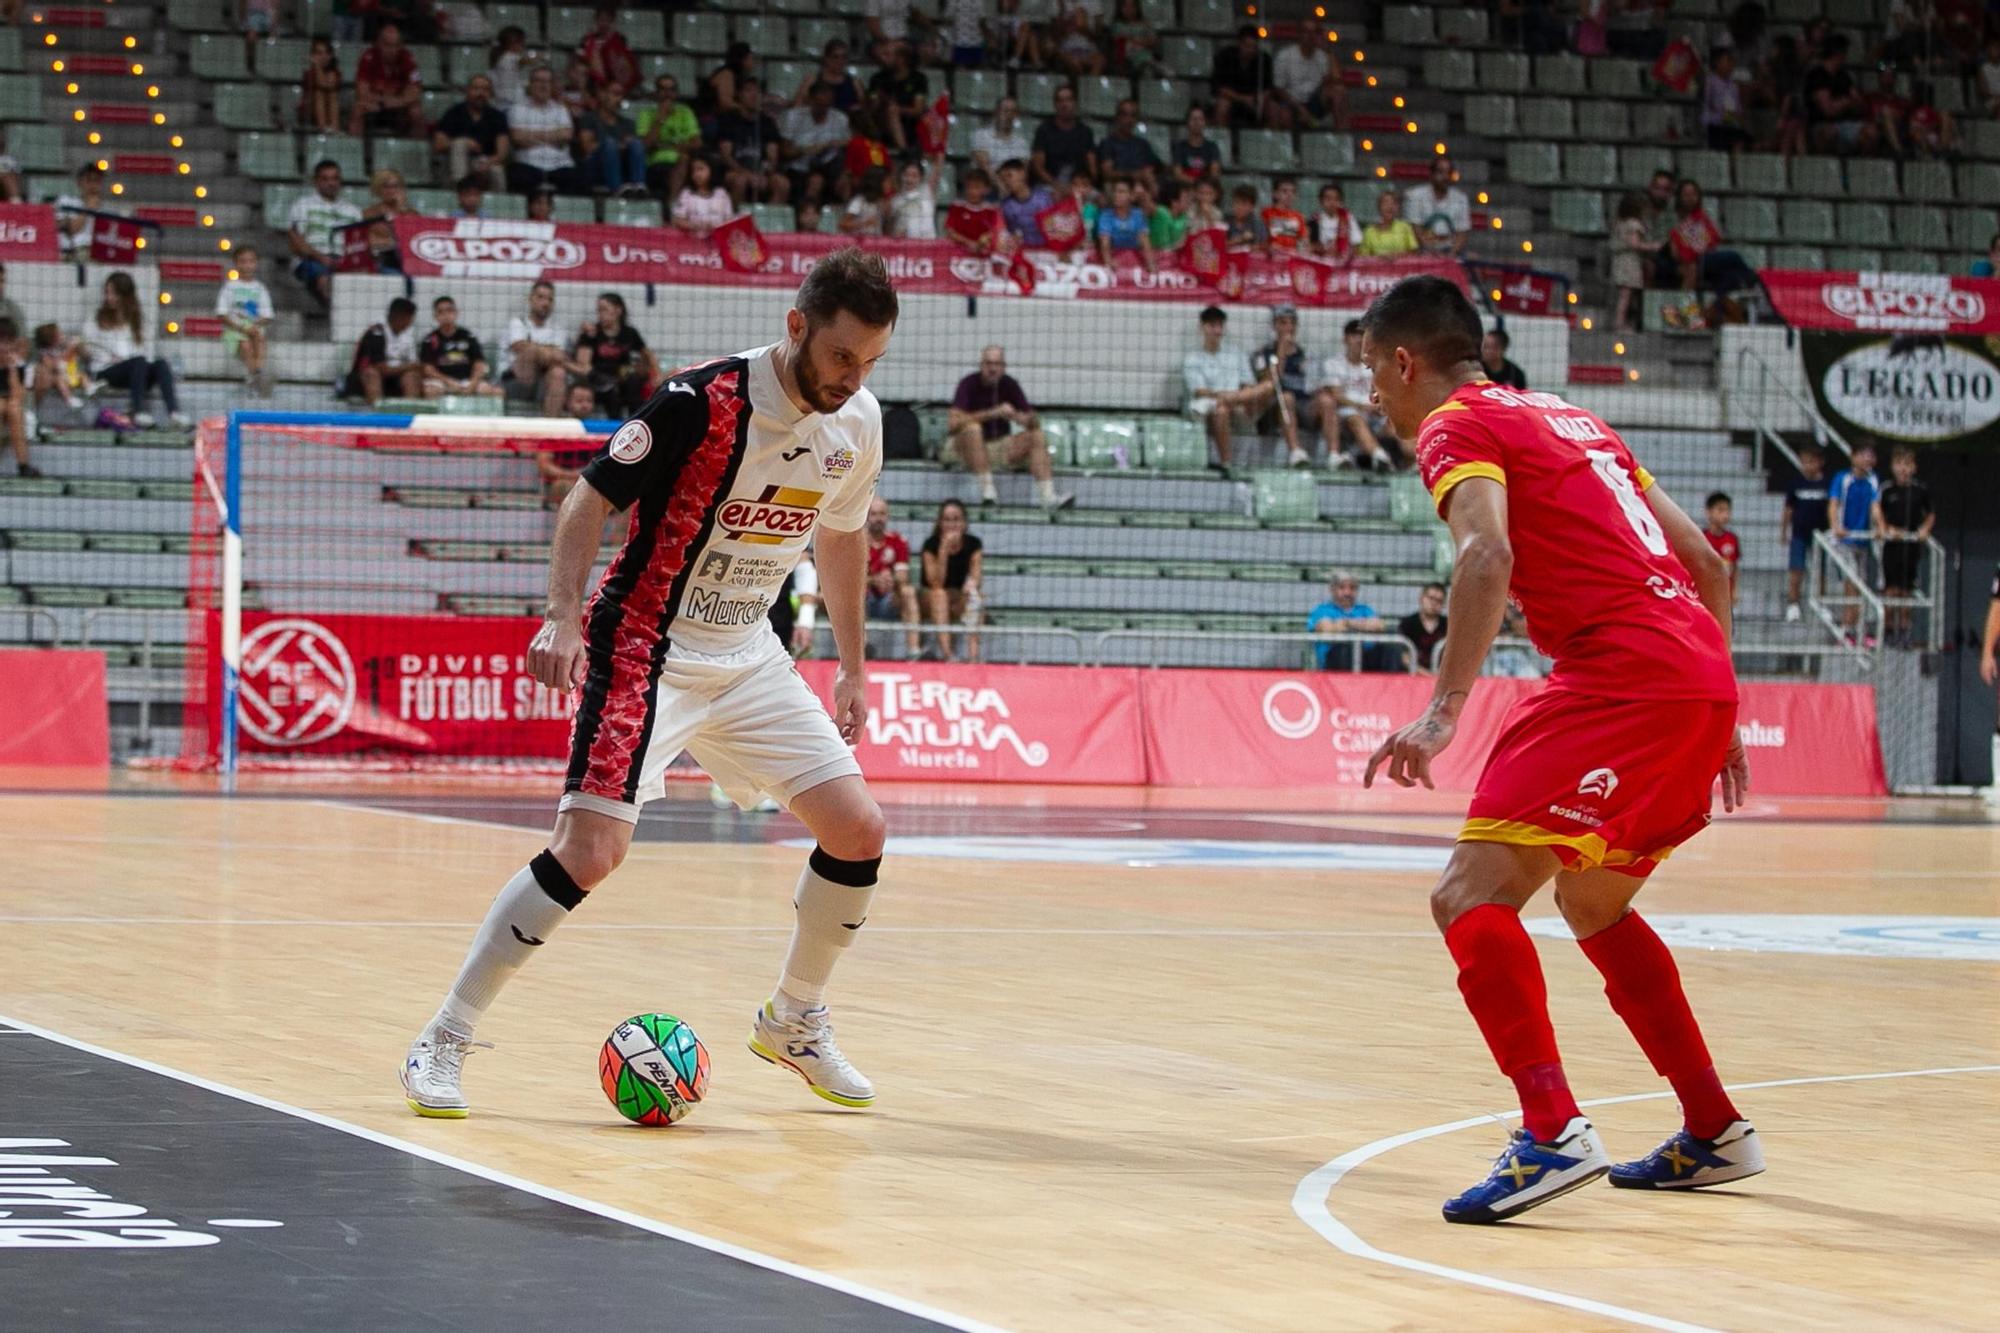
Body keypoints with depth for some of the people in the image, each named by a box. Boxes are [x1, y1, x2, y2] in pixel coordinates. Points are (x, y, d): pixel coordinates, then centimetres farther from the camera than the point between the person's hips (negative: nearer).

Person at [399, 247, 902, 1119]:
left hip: (748, 655, 7)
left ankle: (793, 1022, 23)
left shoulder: (858, 423, 0)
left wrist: (852, 666, 18)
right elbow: (591, 499, -16)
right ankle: (443, 1043, -9)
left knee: (858, 832, 0)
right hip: (648, 647, -7)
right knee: (590, 850, -20)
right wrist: (564, 615, -30)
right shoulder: (703, 402, -21)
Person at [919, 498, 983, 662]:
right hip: (932, 605, -2)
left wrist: (972, 583, -36)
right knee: (939, 595, -34)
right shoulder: (931, 544, -10)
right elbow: (936, 583, -21)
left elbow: (976, 575, -11)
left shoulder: (973, 544, -3)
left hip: (960, 605, 2)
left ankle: (973, 654, -39)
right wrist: (944, 549, -28)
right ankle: (946, 652, -46)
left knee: (973, 594, -30)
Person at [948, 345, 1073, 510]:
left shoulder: (1009, 384, 2)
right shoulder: (969, 384, -11)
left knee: (1037, 436, -15)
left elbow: (1035, 422, 1)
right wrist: (993, 413, -31)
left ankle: (1048, 496, -28)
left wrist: (1024, 419, -25)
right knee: (973, 428, -34)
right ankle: (987, 492, -39)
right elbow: (953, 423, -26)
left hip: (1000, 445, 5)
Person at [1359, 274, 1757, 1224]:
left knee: (1472, 897, -13)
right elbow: (1706, 564, 26)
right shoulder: (1575, 422, 26)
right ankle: (1714, 1135, 29)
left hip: (1623, 674, -9)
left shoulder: (1457, 427, 2)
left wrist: (1444, 709, -27)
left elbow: (1488, 554, -19)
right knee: (1592, 900, 27)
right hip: (1703, 677, 9)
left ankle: (1553, 1132, -29)